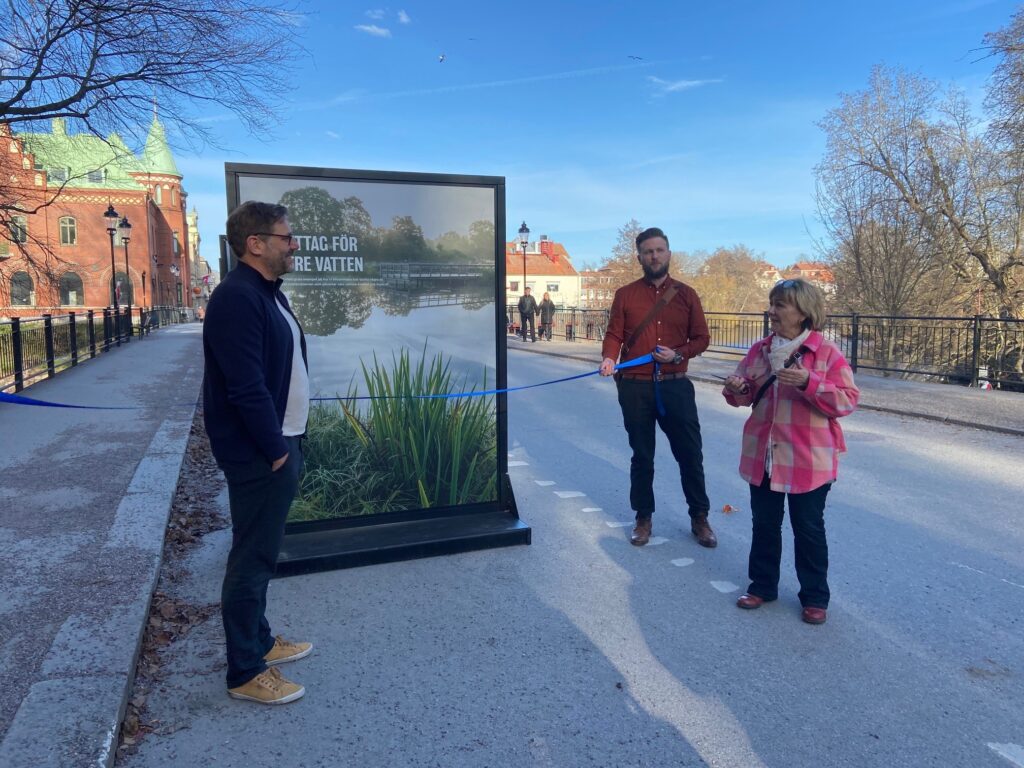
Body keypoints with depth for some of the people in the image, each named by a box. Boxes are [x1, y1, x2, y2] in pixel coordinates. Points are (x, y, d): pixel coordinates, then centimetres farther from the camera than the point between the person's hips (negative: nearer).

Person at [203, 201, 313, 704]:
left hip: (279, 441, 10)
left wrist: (288, 442, 13)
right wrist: (274, 450, -17)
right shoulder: (237, 298, -20)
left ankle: (258, 640, 36)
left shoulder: (268, 292, 12)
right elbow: (246, 387, -25)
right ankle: (245, 673, 16)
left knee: (262, 552, 20)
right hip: (259, 453, -10)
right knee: (252, 559, 2)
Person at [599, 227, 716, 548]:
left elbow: (701, 338, 6)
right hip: (635, 387, 0)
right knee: (642, 456, 11)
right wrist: (609, 358, -19)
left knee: (690, 454, 5)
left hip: (676, 386, 0)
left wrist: (678, 354, -12)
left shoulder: (686, 294, 5)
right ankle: (643, 518, 25)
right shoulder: (625, 295, 4)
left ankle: (699, 517, 23)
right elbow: (614, 335, 1)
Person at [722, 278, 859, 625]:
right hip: (763, 454, 5)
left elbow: (848, 400, -15)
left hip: (808, 460, -4)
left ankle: (815, 597, 26)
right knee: (764, 523, 16)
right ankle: (762, 585, 32)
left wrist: (808, 382, -28)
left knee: (808, 529, 9)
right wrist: (736, 390, -11)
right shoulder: (760, 350, 4)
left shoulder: (827, 352, -11)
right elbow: (747, 394, 12)